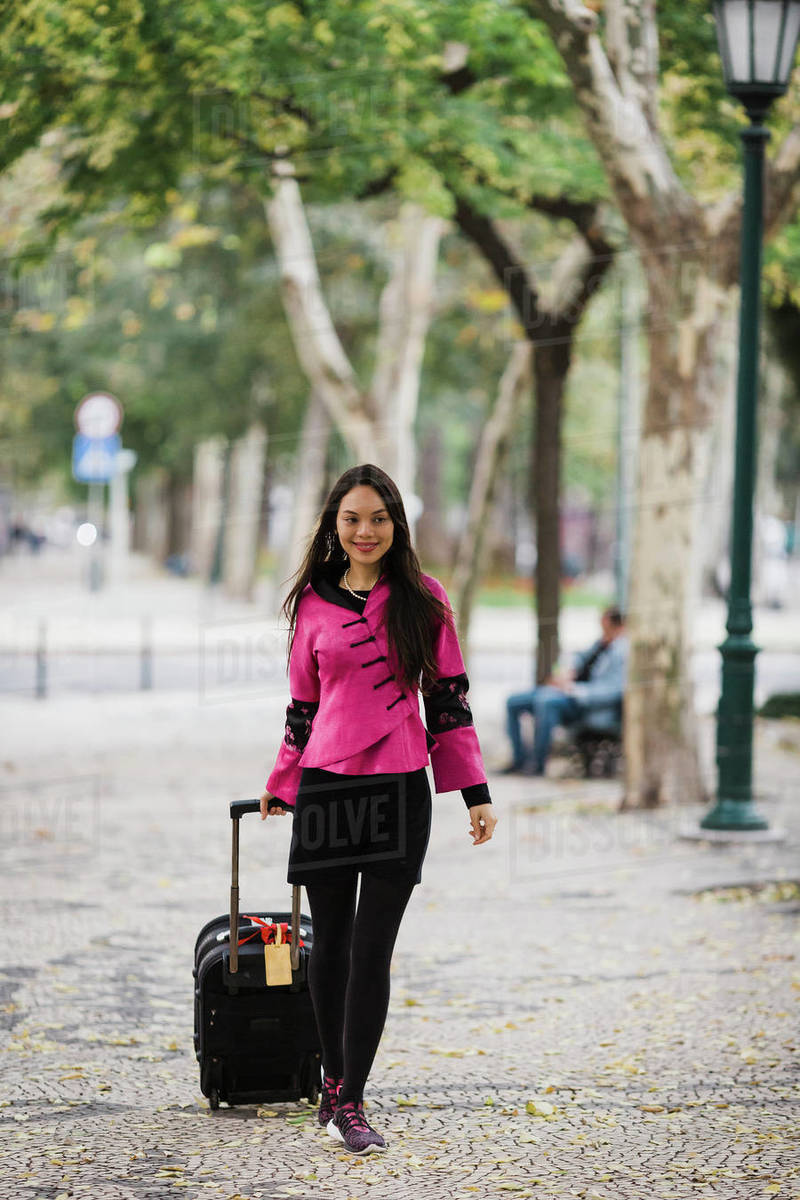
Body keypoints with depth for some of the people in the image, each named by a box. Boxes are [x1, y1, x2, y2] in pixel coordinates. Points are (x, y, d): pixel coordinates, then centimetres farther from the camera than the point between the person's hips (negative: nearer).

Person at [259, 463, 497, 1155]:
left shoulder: (424, 599, 4)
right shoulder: (315, 604, 8)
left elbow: (448, 698, 6)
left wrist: (476, 793, 3)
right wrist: (282, 785, 22)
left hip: (399, 788, -1)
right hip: (325, 786, 2)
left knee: (372, 949, -6)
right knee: (331, 944, 7)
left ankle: (350, 1102, -3)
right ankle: (334, 1081, 22)